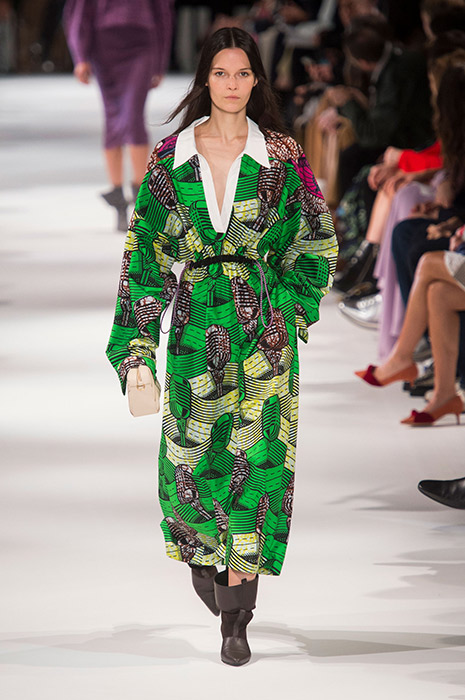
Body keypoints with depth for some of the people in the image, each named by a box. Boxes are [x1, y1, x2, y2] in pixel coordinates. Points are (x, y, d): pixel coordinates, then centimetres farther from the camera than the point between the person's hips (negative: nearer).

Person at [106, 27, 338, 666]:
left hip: (263, 326, -1)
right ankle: (202, 554, 38)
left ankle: (236, 618, -3)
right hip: (196, 321, 1)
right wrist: (139, 345, -2)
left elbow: (317, 243, 10)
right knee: (195, 451, 5)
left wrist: (282, 304, 1)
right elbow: (147, 253, 3)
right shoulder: (171, 157, 4)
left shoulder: (281, 157, 2)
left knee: (257, 455, -7)